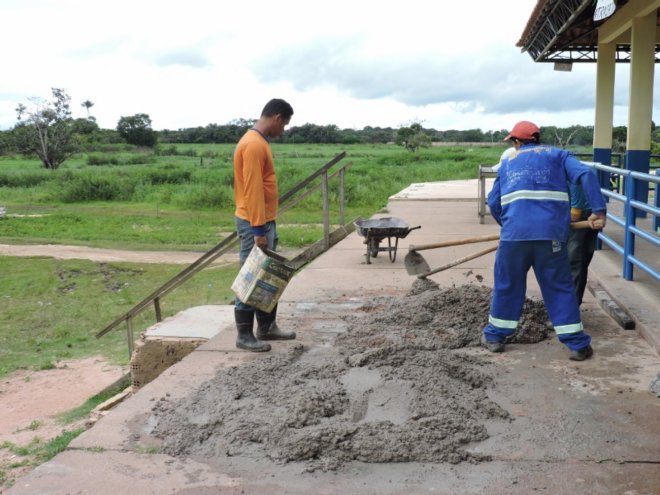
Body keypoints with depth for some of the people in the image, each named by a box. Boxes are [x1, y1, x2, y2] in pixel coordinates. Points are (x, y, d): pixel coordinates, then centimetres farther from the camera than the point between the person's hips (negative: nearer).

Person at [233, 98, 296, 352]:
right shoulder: (253, 144, -19)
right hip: (255, 224, -10)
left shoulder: (260, 142, 14)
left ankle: (266, 327, 26)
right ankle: (244, 335, 6)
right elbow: (253, 190, -23)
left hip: (266, 221, 10)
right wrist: (258, 230, -23)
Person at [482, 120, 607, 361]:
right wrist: (598, 210, -5)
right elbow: (586, 175, -1)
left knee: (506, 285, 15)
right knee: (560, 288, 8)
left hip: (514, 233, 1)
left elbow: (493, 202, 19)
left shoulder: (508, 163, 22)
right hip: (551, 233, -1)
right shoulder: (558, 155, 17)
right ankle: (578, 344, 11)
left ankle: (494, 336, 25)